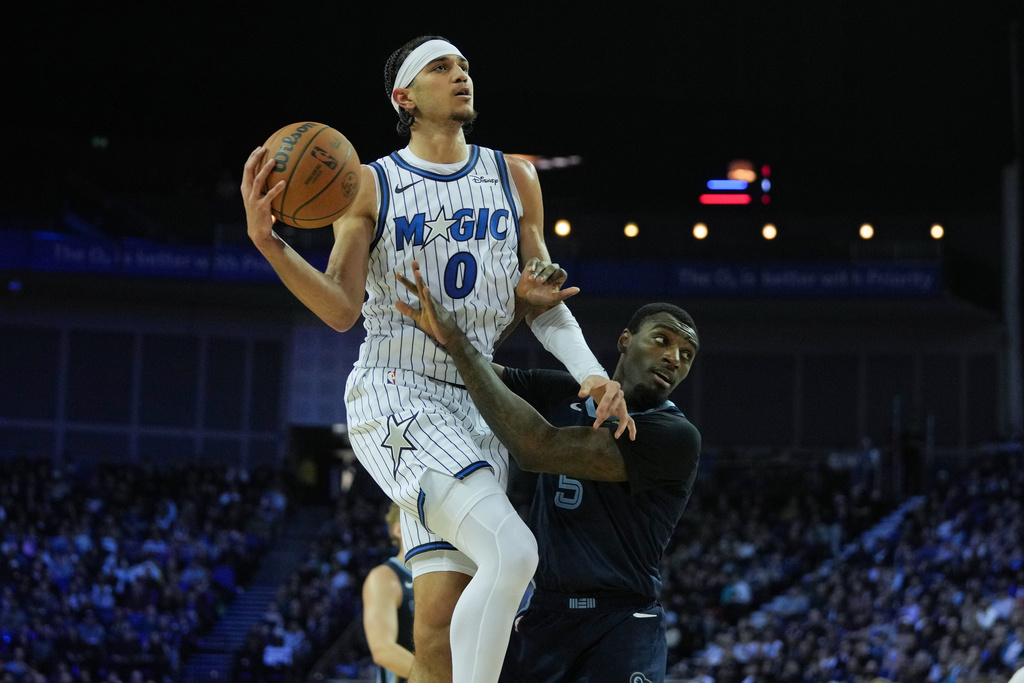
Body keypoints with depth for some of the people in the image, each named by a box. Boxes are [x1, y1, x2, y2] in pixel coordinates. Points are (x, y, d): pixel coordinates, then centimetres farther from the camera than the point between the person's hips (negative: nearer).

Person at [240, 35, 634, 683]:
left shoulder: (514, 178, 13)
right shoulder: (370, 184, 2)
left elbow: (543, 300, 17)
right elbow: (342, 310, -5)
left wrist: (591, 372, 0)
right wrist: (267, 240, -19)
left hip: (477, 403, 5)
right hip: (394, 395, -4)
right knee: (512, 551, -28)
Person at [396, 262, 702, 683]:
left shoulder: (676, 438, -14)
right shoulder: (562, 393, 8)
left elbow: (537, 450, -22)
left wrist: (457, 343, -20)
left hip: (622, 628, -5)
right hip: (543, 614, 5)